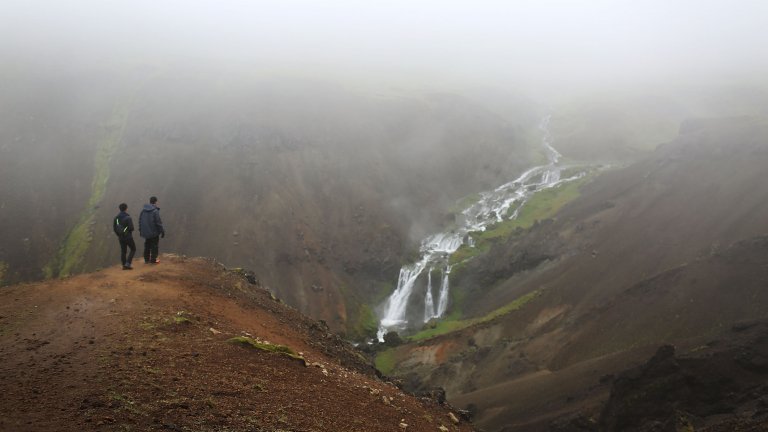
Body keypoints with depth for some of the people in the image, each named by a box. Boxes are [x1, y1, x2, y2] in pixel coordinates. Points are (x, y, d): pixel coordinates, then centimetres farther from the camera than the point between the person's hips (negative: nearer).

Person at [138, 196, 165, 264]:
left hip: (146, 232, 6)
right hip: (154, 232, -6)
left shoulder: (143, 210, 2)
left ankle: (146, 259, 23)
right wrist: (162, 231, -8)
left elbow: (140, 221, 10)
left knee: (147, 246, 17)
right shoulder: (155, 211, -18)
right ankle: (153, 260, 9)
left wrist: (140, 230, 20)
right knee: (154, 246, 6)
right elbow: (158, 222, -17)